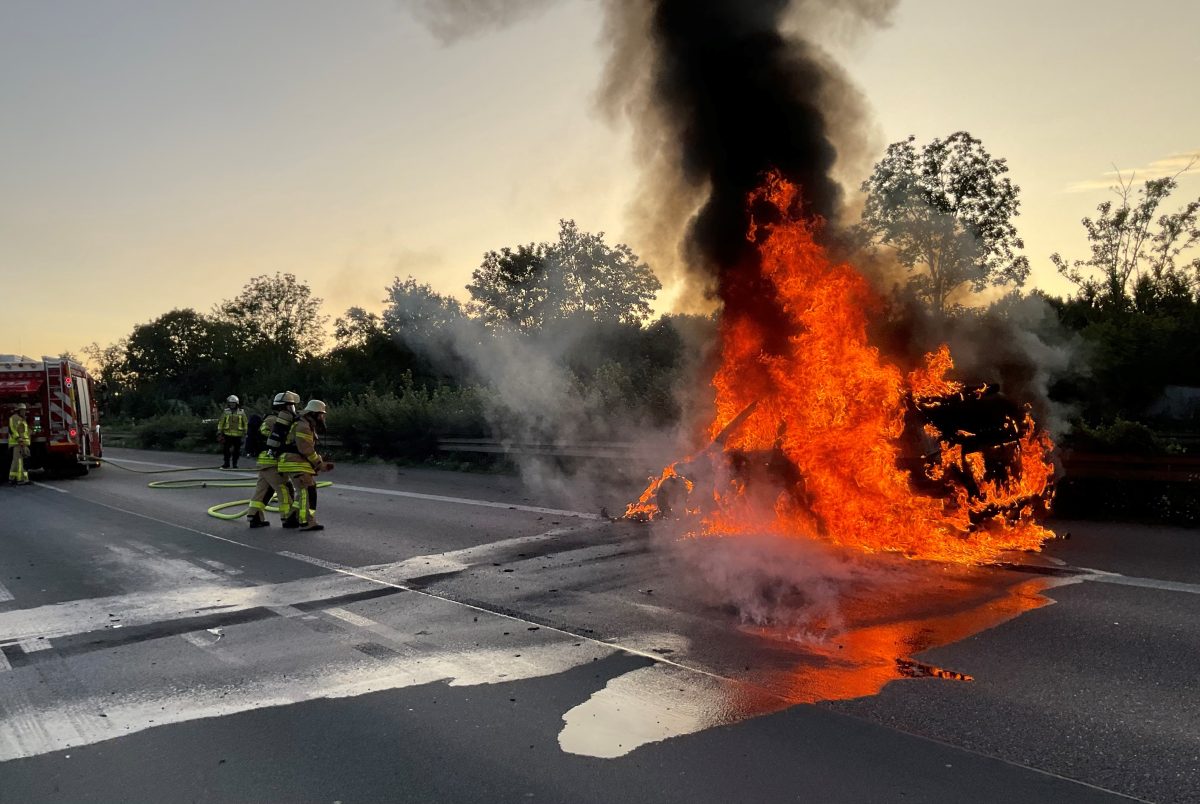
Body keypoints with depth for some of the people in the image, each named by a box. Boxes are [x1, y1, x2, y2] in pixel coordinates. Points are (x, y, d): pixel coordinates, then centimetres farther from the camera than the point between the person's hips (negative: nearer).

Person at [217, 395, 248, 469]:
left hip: (238, 435, 0)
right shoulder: (226, 412, 5)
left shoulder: (241, 413, 3)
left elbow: (245, 423, 9)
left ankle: (235, 464, 14)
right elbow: (221, 422, 8)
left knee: (236, 451, 5)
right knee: (227, 450, 1)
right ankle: (226, 464, 9)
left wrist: (245, 432, 6)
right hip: (227, 434, 0)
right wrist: (219, 432, 4)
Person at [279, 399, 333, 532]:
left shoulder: (308, 427, 20)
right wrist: (319, 464, -14)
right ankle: (307, 522, -16)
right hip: (297, 465, -11)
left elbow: (309, 450, 23)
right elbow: (306, 450, -21)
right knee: (308, 492, -13)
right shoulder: (303, 426, -15)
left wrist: (322, 463, 14)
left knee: (302, 492, 20)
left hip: (295, 464, 11)